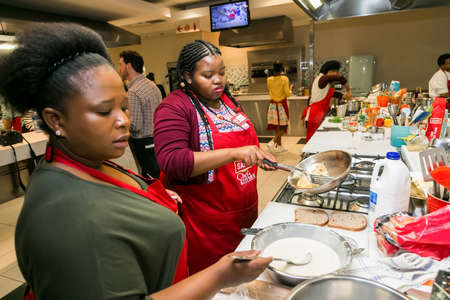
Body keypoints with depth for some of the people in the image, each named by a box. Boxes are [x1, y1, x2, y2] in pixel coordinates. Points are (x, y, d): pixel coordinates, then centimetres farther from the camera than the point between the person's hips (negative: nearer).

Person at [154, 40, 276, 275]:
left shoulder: (226, 98, 9)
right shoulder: (174, 108, -15)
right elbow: (172, 161, -28)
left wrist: (258, 156, 4)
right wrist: (234, 154, -33)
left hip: (245, 210, 7)